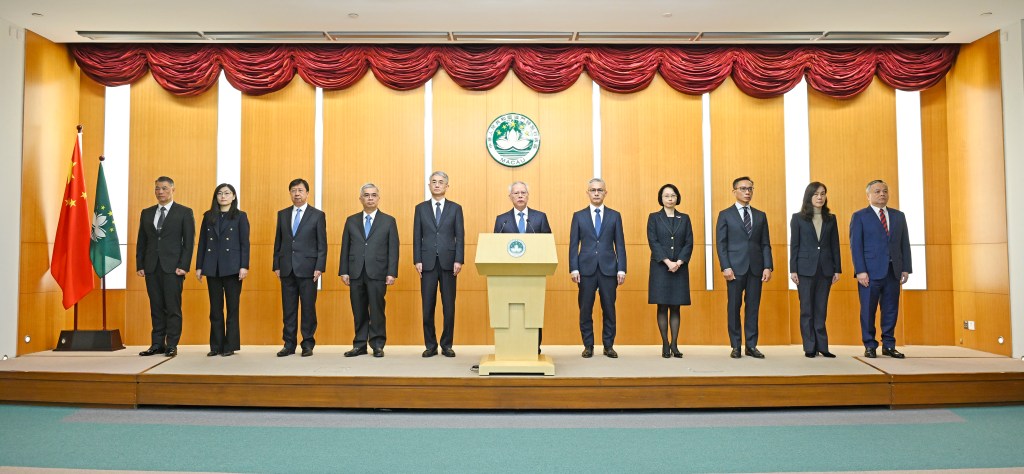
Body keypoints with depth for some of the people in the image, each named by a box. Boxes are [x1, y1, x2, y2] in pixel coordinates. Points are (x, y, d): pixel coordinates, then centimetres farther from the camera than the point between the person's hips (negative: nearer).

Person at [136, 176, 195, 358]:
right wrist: (139, 265, 6)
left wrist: (184, 266, -10)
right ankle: (157, 344, 12)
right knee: (156, 307, 7)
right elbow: (141, 241, 15)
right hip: (151, 267, 4)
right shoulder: (146, 213, 15)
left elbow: (189, 241, -2)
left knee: (173, 307, -3)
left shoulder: (184, 212, 2)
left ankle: (172, 345, 3)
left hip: (173, 267, -4)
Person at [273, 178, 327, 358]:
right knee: (288, 308, 6)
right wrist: (276, 265, 6)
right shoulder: (282, 214, 13)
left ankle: (308, 344, 10)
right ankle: (289, 344, 14)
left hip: (307, 268, -3)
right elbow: (278, 241, 13)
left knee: (308, 307, 1)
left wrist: (319, 267, -9)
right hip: (287, 268, 3)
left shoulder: (317, 215, 2)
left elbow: (322, 244, -1)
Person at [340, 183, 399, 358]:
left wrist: (392, 273, -7)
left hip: (377, 273, -2)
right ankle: (359, 345, 14)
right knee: (359, 311, 6)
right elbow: (345, 247, 11)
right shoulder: (351, 221, 13)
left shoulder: (388, 221, 6)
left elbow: (393, 249, 1)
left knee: (377, 310, -1)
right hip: (356, 273, 2)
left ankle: (377, 345, 9)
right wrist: (344, 271, 3)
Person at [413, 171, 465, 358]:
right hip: (428, 263, 1)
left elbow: (460, 236, 3)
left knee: (449, 306, 2)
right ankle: (430, 345, 12)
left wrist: (459, 260, -7)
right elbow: (417, 237, 6)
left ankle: (447, 345, 13)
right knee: (428, 307, 2)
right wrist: (417, 261, -2)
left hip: (448, 263, 0)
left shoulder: (455, 208, 7)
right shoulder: (421, 208, 9)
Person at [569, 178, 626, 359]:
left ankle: (609, 345, 15)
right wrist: (573, 268, -4)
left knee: (609, 309, 4)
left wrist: (621, 269, -2)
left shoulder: (615, 216, 9)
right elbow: (573, 245, 5)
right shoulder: (578, 216, 8)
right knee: (585, 309, 3)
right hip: (586, 269, 0)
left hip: (608, 269, 0)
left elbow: (620, 244, 6)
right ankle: (588, 346, 13)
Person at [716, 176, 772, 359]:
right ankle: (736, 346, 9)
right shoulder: (725, 215, 4)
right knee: (734, 307, 1)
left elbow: (765, 244, 11)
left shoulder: (760, 216, 14)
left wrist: (768, 266, 0)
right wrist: (726, 267, -11)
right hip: (735, 268, -3)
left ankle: (751, 346, 12)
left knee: (753, 307, 5)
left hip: (756, 268, 3)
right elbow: (721, 244, -1)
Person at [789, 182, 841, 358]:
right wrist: (793, 270, -6)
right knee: (807, 309, 2)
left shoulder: (830, 218, 9)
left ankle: (822, 346, 11)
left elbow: (835, 245, 9)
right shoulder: (798, 218, 1)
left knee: (821, 310, 6)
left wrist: (837, 269, 4)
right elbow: (794, 245, -1)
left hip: (825, 269, 2)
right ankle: (810, 347, 7)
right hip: (805, 268, -2)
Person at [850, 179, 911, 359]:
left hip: (893, 272, 4)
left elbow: (905, 244, 12)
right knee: (868, 310, 1)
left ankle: (889, 345, 16)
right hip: (870, 272, -4)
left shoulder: (899, 216, 14)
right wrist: (860, 271, -12)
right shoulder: (859, 216, 2)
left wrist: (906, 268, 3)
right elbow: (856, 245, -4)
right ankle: (870, 346, 11)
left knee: (891, 310, 6)